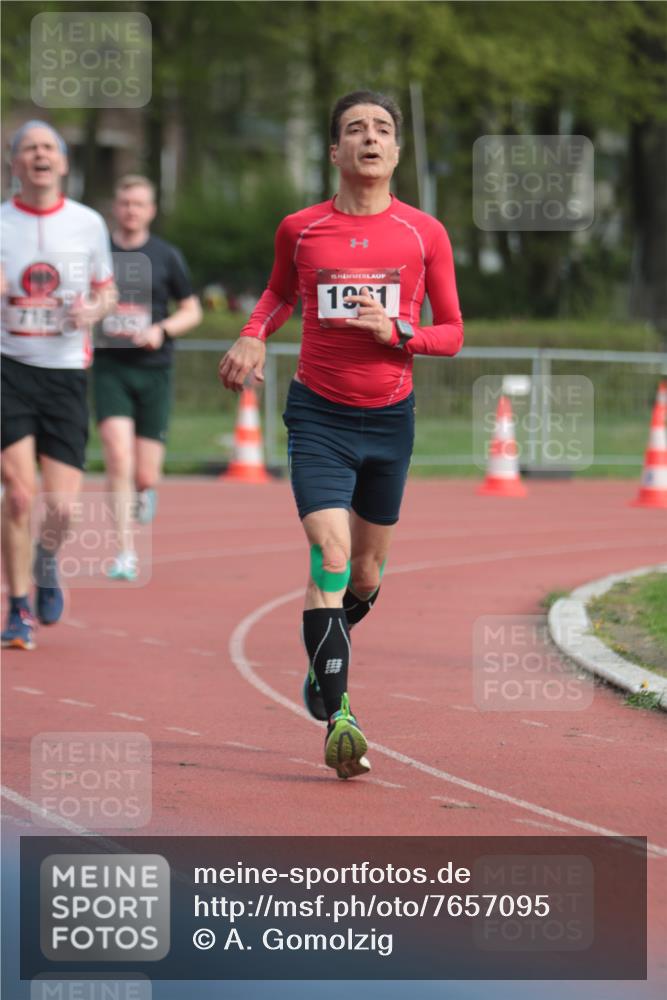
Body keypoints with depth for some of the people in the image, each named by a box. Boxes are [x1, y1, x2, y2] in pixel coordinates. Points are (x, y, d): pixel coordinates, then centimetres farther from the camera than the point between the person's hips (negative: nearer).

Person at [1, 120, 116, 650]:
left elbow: (107, 289, 17)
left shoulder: (89, 224, 5)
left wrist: (94, 310, -6)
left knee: (62, 504, -4)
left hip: (66, 371, 2)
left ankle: (47, 560, 32)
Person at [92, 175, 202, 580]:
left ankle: (147, 490, 39)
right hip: (110, 368, -1)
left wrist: (162, 330, -9)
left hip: (154, 369, 1)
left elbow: (192, 311, 9)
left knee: (145, 476, 0)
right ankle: (126, 553, -15)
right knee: (119, 458, -19)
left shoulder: (166, 256, 4)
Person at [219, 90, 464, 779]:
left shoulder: (424, 233, -1)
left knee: (366, 573, 13)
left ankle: (322, 659, 45)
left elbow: (452, 333, 5)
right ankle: (338, 716, -23)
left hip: (390, 416, 2)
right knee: (330, 553, -19)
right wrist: (252, 336, 2)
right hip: (318, 414, -2)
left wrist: (396, 333, -14)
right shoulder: (299, 229, 0)